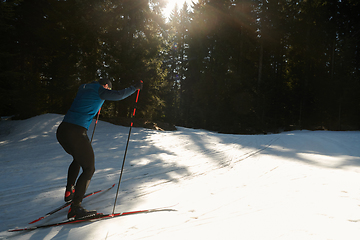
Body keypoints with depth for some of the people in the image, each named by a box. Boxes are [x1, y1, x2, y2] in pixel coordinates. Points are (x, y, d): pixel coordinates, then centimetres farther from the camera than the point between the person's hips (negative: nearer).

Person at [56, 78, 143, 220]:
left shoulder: (84, 88, 21)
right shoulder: (99, 90, 1)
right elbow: (119, 95, -7)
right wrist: (135, 87, 8)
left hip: (61, 130, 9)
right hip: (76, 132, -8)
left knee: (78, 159, 32)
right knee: (89, 168, 0)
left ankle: (69, 191, 37)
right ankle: (75, 208, -6)